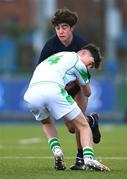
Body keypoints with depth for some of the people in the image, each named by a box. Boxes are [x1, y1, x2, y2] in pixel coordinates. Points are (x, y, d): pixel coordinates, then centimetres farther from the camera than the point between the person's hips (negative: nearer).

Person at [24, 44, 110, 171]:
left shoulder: (58, 55, 38)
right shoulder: (78, 62, 17)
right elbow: (87, 92, 29)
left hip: (31, 93, 6)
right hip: (52, 90, -6)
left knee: (46, 123, 36)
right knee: (83, 126, 6)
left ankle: (56, 150, 11)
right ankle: (88, 158, -18)